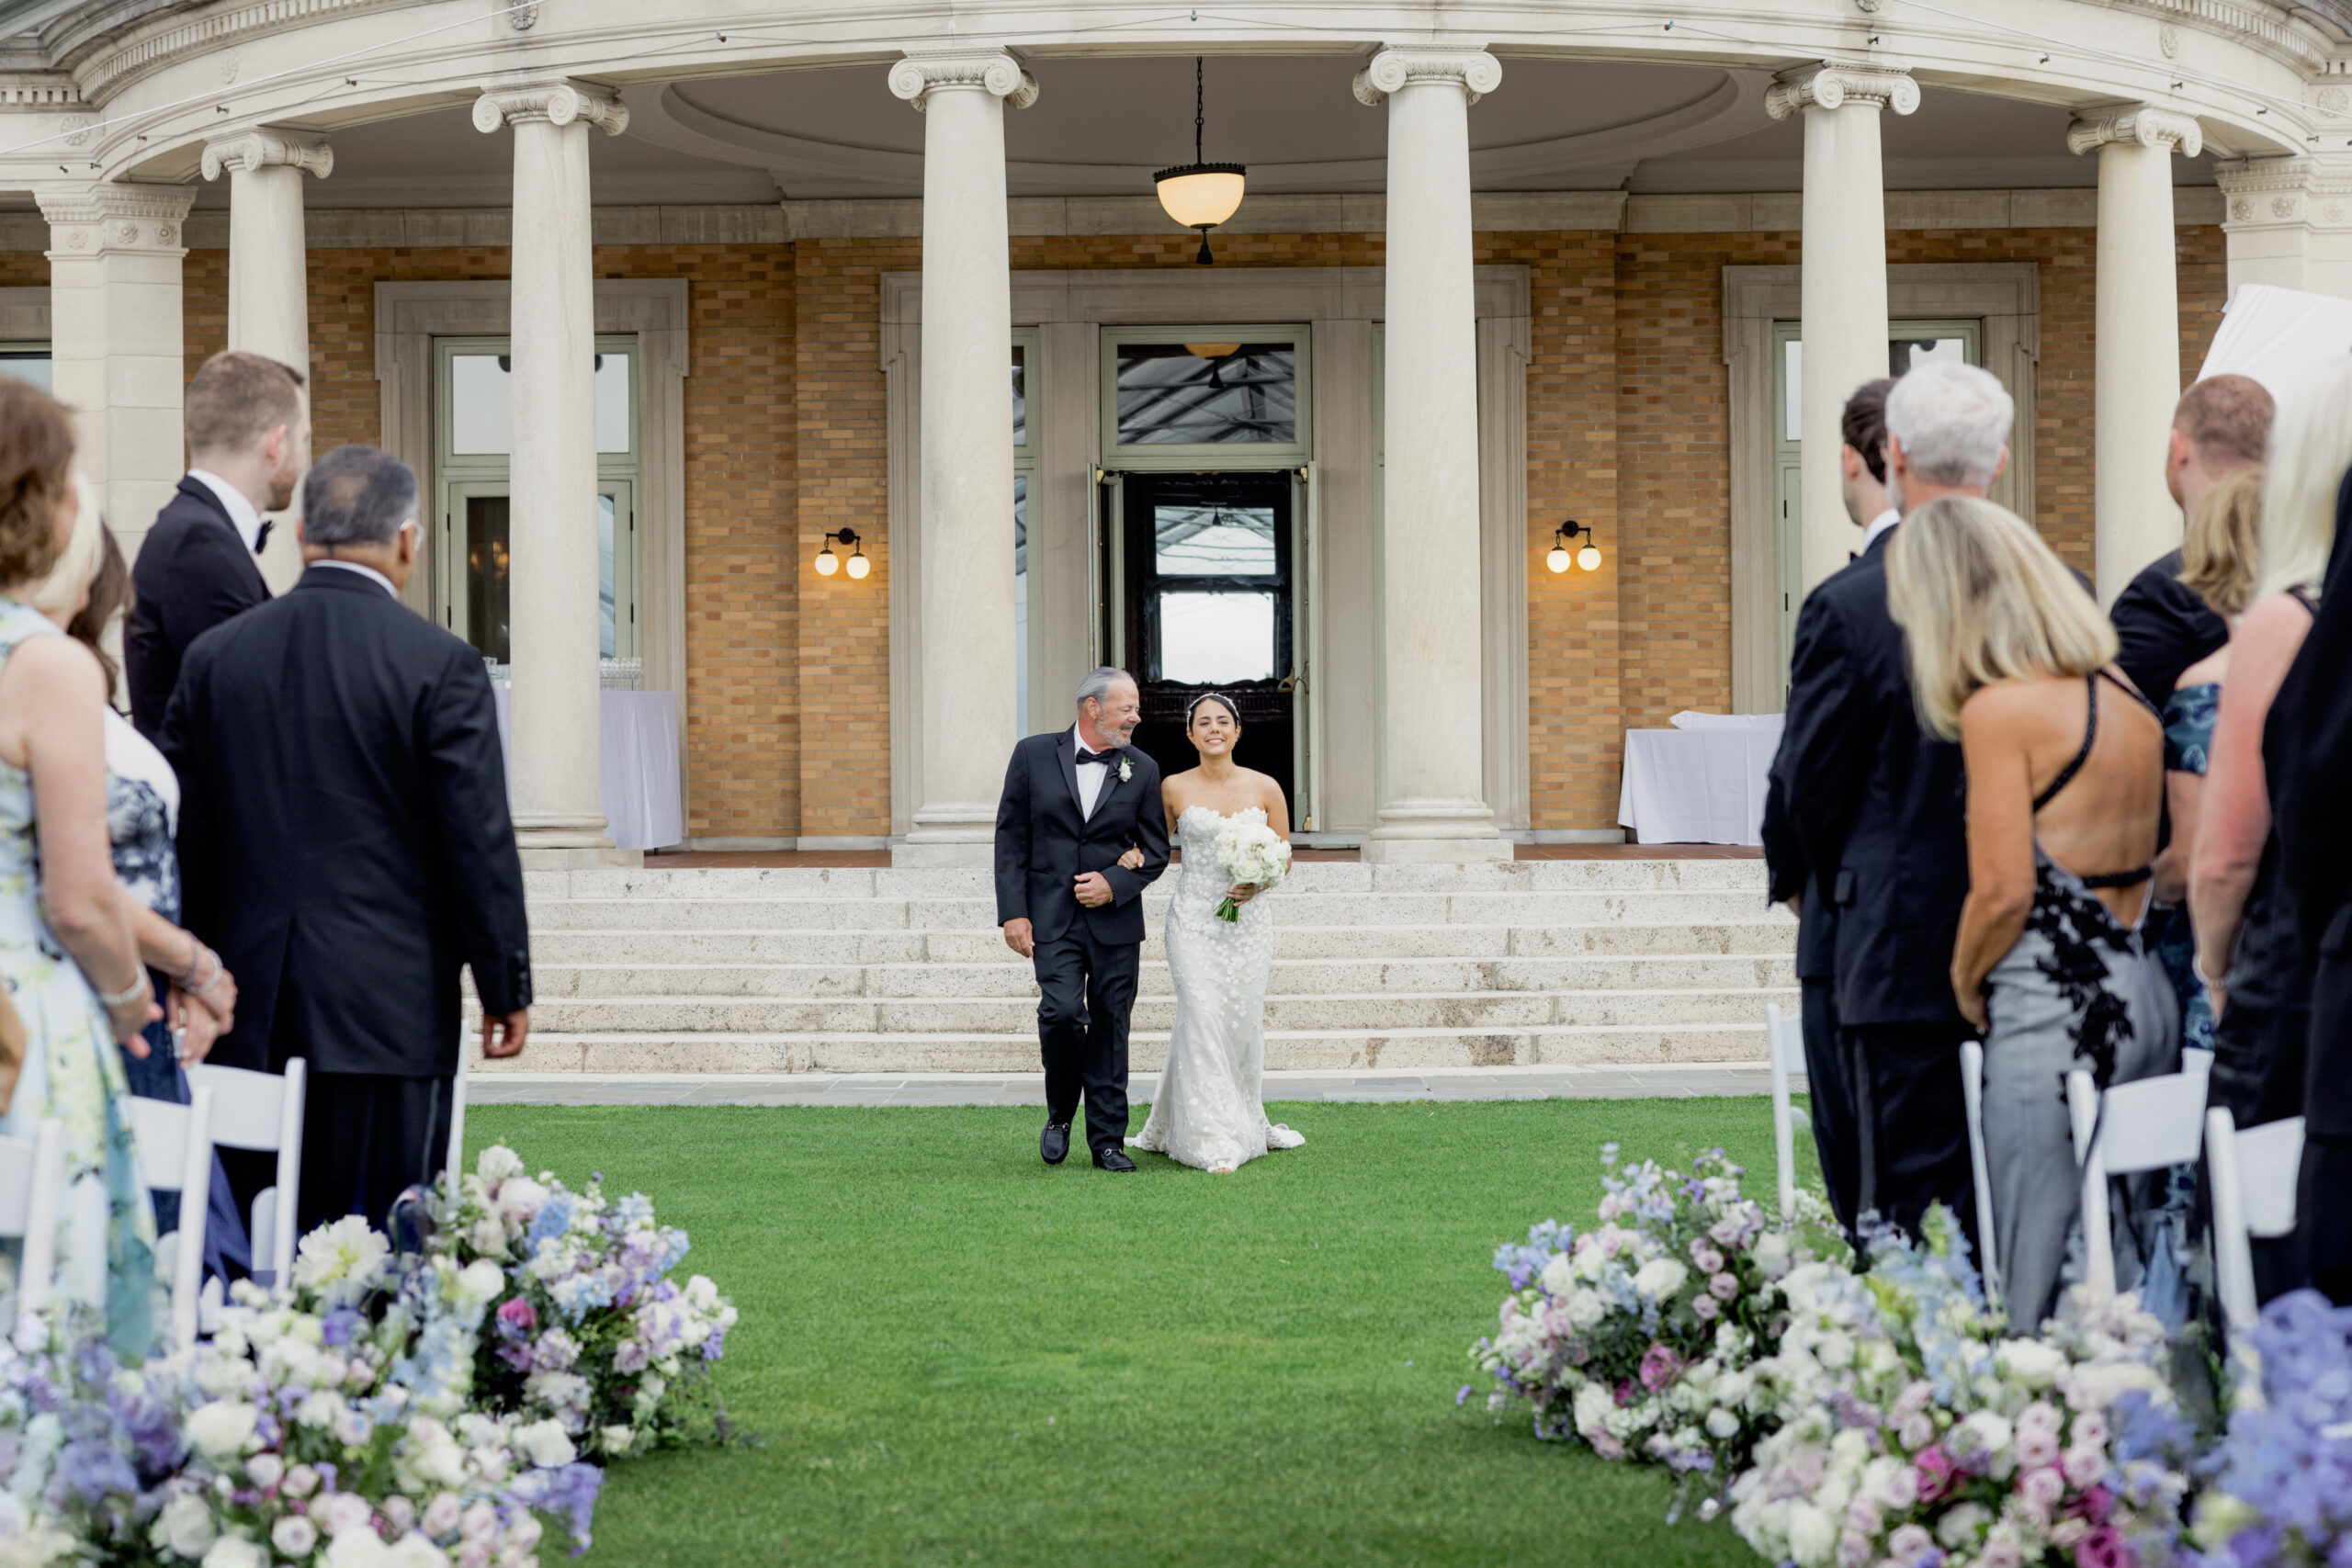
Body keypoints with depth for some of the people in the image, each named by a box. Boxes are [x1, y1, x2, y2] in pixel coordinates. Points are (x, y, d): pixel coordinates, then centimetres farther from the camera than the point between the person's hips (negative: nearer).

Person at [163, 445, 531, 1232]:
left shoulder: (215, 656, 5)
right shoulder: (440, 665, -8)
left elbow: (182, 833, 9)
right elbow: (479, 841, -8)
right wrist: (507, 987, 2)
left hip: (250, 1017, 4)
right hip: (388, 1012, -4)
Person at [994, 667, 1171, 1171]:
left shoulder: (1142, 770, 5)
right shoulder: (1033, 754, 1)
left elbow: (1155, 849, 8)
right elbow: (1011, 837, 2)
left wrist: (1114, 884, -10)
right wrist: (1013, 912, -5)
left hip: (1114, 919, 2)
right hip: (1052, 917, -2)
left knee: (1110, 1029, 4)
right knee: (1062, 1011, -18)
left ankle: (1108, 1141, 12)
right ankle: (1060, 1114, 7)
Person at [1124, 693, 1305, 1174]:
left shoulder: (1265, 788, 4)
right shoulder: (1173, 789, 3)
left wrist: (1258, 883, -9)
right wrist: (1135, 856, -7)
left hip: (1248, 922, 2)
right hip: (1193, 920, -2)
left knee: (1244, 1022, 3)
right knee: (1202, 1020, -11)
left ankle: (1246, 1122, 25)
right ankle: (1213, 1142, -11)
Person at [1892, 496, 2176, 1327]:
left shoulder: (1999, 709, -11)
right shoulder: (2124, 696, 11)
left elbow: (2003, 892, -14)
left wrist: (1965, 988, 2)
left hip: (2053, 1015, -8)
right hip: (2146, 998, 8)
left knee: (2047, 1311, -2)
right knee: (2130, 1295, 13)